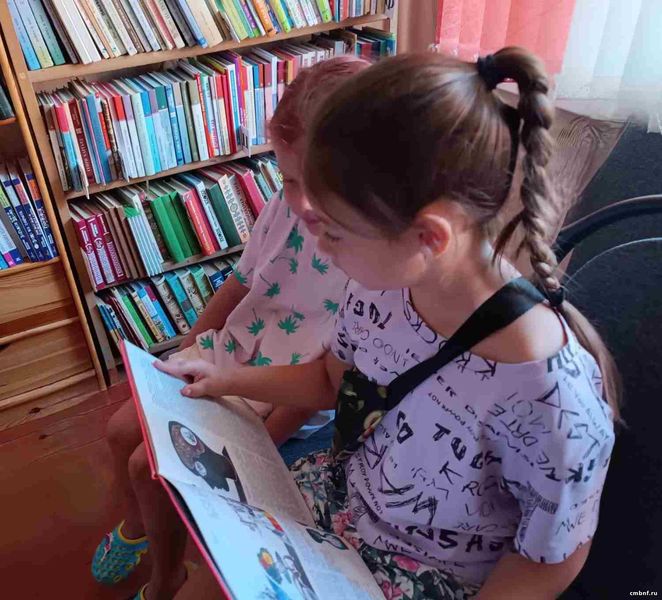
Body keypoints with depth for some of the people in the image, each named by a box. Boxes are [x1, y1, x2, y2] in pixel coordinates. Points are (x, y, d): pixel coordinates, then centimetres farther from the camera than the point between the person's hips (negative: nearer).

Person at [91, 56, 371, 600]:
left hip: (287, 396, -6)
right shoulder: (288, 207, -9)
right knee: (123, 431, 10)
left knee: (152, 465, -9)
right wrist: (181, 362, 7)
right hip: (230, 352, 7)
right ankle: (136, 525, 43)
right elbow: (240, 285, 4)